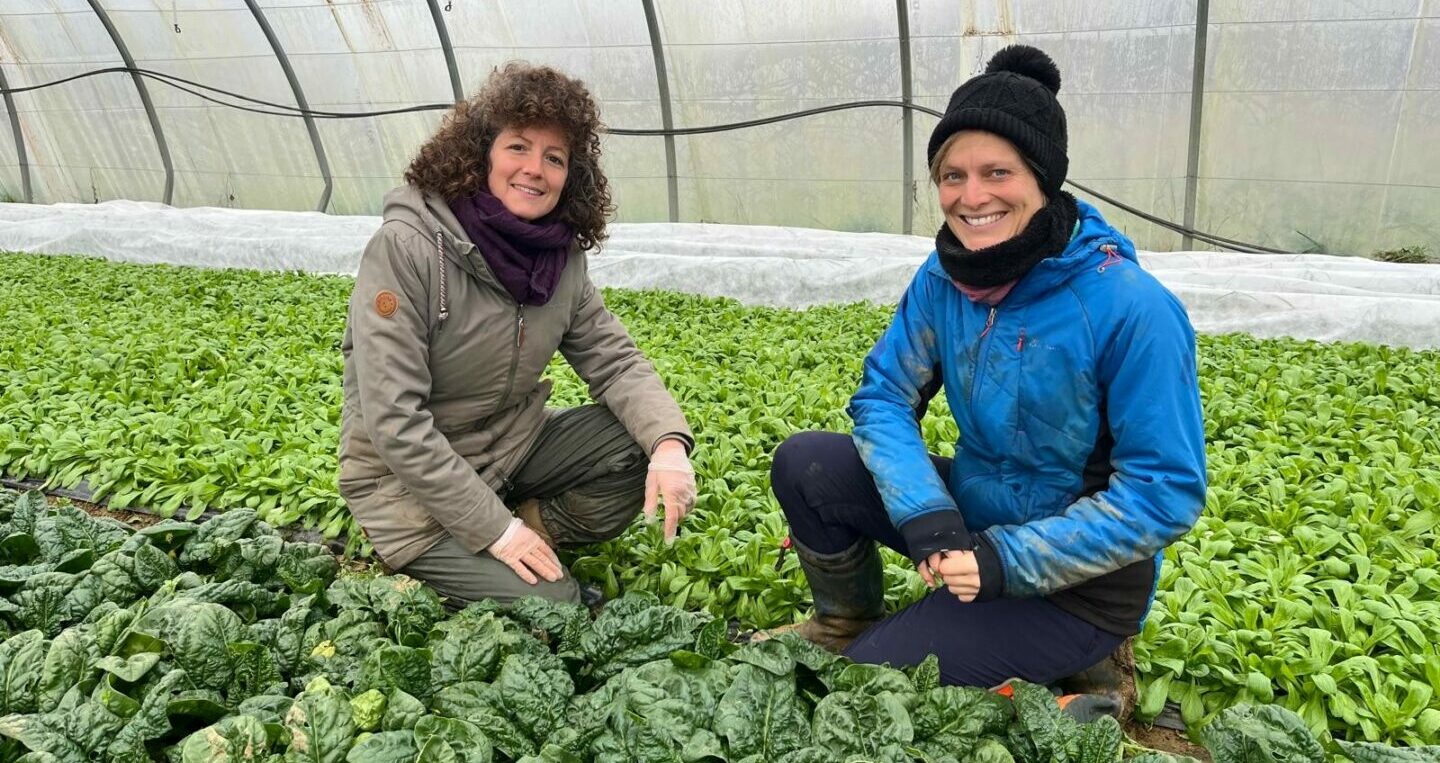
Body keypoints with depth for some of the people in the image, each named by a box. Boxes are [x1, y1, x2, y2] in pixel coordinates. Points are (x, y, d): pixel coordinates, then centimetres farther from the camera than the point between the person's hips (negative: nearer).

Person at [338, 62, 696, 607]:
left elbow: (614, 360, -2)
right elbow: (393, 421, -24)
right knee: (554, 606, -16)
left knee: (643, 443, -12)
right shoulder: (404, 247, -22)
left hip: (510, 451, 6)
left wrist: (669, 442, -24)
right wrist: (497, 528, -23)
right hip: (409, 482, -6)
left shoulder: (562, 257, -4)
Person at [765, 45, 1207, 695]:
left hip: (1079, 574, -5)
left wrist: (1009, 558, -27)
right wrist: (924, 514, -22)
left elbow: (1167, 493, -22)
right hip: (973, 511, 6)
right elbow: (884, 396, -5)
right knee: (803, 465, -11)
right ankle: (847, 623, 14)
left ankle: (1076, 663, 8)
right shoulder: (944, 276, -8)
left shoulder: (1130, 308, -25)